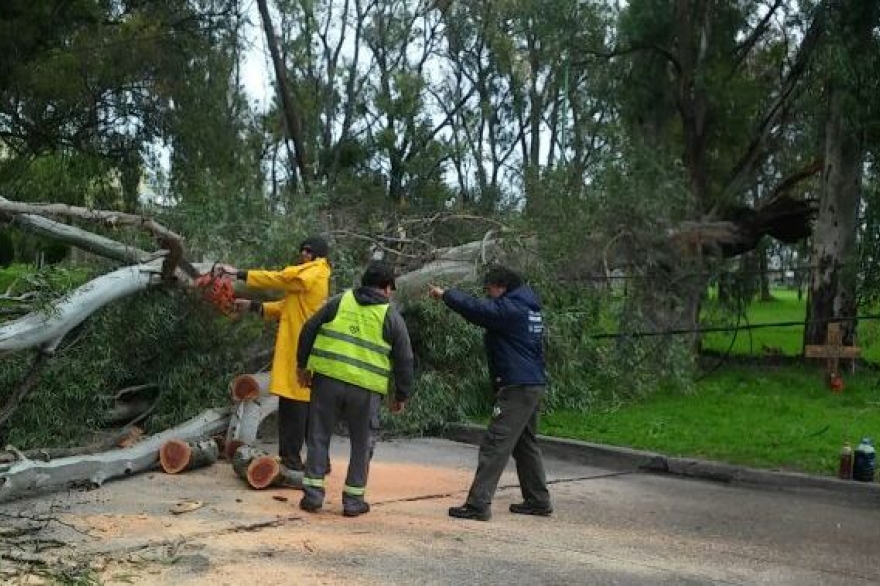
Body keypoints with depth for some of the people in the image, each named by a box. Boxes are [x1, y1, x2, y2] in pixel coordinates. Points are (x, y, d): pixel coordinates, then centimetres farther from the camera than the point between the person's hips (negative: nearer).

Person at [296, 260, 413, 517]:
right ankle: (353, 500, 14)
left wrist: (303, 365, 19)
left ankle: (312, 494, 11)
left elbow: (308, 330, 8)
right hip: (366, 389, -1)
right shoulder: (392, 317, 3)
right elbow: (404, 360, 4)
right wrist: (401, 395, 14)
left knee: (319, 437, 12)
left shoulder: (339, 302, 8)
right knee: (362, 444, 13)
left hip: (327, 379, 2)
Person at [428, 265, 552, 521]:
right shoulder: (527, 307, 16)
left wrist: (445, 294, -9)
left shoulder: (511, 308, -15)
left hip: (517, 387, -11)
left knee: (494, 445, -11)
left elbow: (476, 308, -20)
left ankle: (478, 504, -12)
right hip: (532, 385, 11)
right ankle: (538, 501, 26)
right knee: (526, 444, 19)